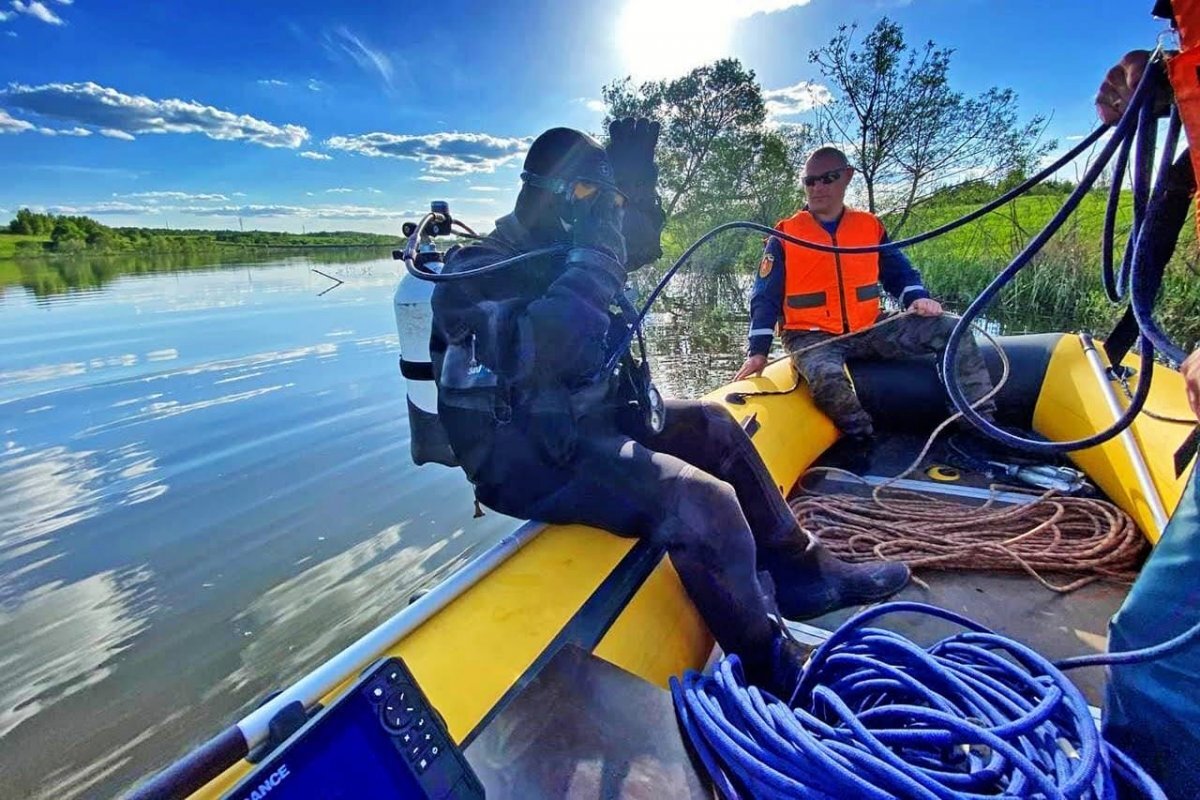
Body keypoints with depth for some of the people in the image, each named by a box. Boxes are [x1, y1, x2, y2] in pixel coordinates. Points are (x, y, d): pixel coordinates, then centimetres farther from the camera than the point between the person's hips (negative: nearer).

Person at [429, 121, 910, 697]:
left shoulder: (552, 249, 11)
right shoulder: (476, 272, -16)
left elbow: (642, 247, 21)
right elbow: (544, 349, -35)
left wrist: (636, 179, 5)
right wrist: (595, 250, -27)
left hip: (587, 422, 10)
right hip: (529, 463, -10)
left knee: (712, 425, 10)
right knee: (703, 503, -27)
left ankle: (802, 571, 18)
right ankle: (771, 669, -3)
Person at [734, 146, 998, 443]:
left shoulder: (870, 226, 9)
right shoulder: (785, 235, -2)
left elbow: (899, 271, 17)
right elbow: (765, 297, -4)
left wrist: (917, 297, -6)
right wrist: (758, 351, -14)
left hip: (869, 331, 5)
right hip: (812, 337, -4)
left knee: (950, 330, -9)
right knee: (826, 376, -38)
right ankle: (866, 444, -13)